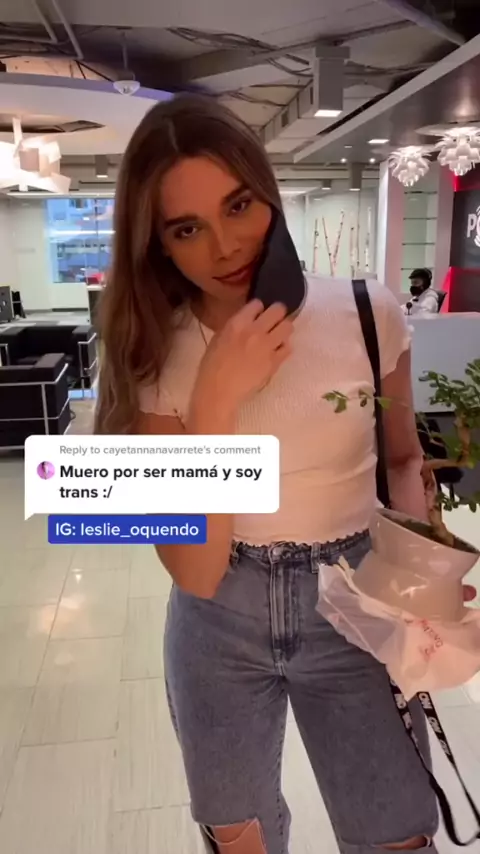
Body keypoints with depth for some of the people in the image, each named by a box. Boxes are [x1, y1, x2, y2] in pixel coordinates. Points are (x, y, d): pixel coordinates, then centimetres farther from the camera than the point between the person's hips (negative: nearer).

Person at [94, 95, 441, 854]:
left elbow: (403, 457, 5)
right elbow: (196, 571, -18)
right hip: (216, 624, 1)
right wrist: (216, 397, -28)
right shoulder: (158, 358, -12)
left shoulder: (370, 315, -13)